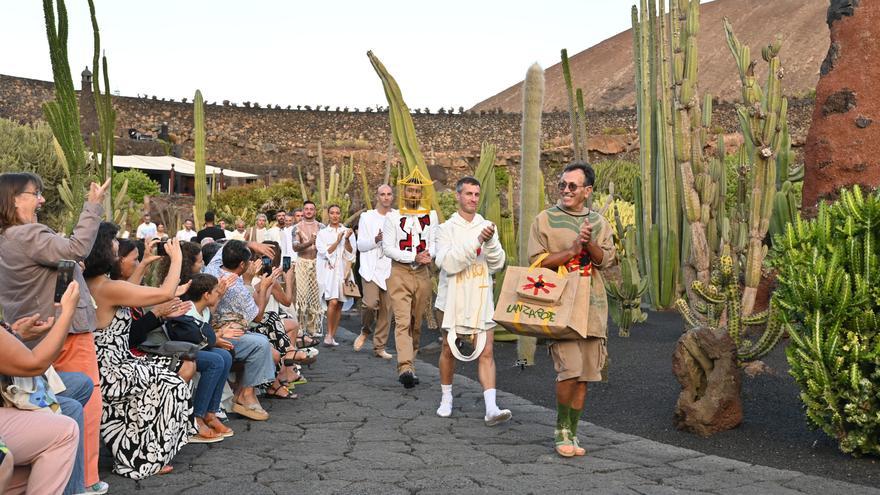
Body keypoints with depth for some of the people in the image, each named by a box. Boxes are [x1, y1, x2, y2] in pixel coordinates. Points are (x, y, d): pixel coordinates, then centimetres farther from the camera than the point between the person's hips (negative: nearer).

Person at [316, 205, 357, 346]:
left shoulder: (347, 231, 10)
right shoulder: (323, 233, 7)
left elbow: (351, 253, 4)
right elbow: (324, 252, -3)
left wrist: (347, 240, -11)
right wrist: (337, 241, -12)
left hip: (343, 270, 3)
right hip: (329, 270, -3)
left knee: (339, 304, 2)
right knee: (333, 302, -18)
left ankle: (332, 336, 9)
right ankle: (329, 334, -8)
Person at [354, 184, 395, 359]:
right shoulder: (367, 217, 6)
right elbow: (360, 245, 2)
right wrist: (376, 240, -15)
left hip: (390, 270, 2)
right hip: (371, 268, -2)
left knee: (386, 309, 2)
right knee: (370, 303, -18)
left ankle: (379, 347, 13)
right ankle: (365, 330, 12)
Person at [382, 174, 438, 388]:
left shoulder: (431, 216, 11)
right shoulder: (393, 216, 2)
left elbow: (434, 243, 6)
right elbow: (388, 248, -5)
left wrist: (428, 254, -18)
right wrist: (414, 257, -16)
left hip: (423, 274, 3)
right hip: (400, 274, -3)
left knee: (416, 324, 9)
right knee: (402, 321, -16)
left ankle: (409, 366, 21)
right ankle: (405, 368, -26)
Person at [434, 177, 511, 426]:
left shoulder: (487, 226, 6)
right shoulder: (447, 228, -1)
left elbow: (497, 264, 1)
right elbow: (448, 263, -16)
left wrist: (491, 242, -17)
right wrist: (477, 240, -23)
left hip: (481, 300, 1)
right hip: (454, 300, -1)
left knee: (486, 353, -6)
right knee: (449, 350, 11)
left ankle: (491, 408, -11)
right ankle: (446, 398, 30)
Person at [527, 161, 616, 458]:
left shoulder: (598, 222, 13)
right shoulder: (545, 219, 3)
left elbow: (607, 260, 3)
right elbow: (536, 261, -5)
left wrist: (589, 244, -15)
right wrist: (572, 250, -12)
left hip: (592, 308, 4)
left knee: (584, 374, 6)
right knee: (570, 370, -14)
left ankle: (571, 433, 19)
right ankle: (561, 430, 6)